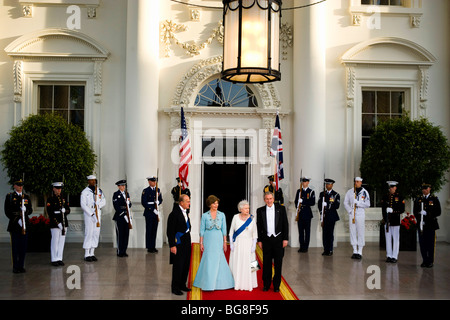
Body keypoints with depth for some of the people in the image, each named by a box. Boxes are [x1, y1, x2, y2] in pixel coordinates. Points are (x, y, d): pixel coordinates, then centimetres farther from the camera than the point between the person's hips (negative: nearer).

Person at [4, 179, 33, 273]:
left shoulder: (26, 197, 14)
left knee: (23, 246, 4)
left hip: (25, 225, 3)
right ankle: (15, 267, 5)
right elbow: (7, 211, -3)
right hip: (14, 225, -3)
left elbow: (30, 210, 12)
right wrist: (16, 219, -12)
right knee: (15, 246, -1)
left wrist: (25, 210, -11)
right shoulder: (9, 196, 3)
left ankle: (21, 266, 12)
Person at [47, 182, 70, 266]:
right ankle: (54, 260, 7)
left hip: (64, 223, 5)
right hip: (54, 224, -5)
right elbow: (50, 213, -11)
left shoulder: (63, 199, 13)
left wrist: (64, 210, -13)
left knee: (62, 241, 8)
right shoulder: (50, 200, -4)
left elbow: (68, 210, 12)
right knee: (55, 242, -2)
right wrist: (58, 223, -17)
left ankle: (59, 259, 16)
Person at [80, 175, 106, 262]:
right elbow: (83, 205, -9)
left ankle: (92, 253, 13)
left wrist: (97, 205, -11)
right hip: (88, 215, -5)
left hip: (98, 215, 5)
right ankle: (87, 254, 0)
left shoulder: (99, 191, 11)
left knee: (96, 234, 5)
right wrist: (91, 214, -15)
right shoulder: (85, 192, -3)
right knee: (88, 234, -7)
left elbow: (103, 201, 10)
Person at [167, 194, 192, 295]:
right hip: (178, 243, -8)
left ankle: (182, 284, 30)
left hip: (186, 241, 8)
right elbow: (170, 231, -17)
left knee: (186, 264, 15)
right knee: (178, 265, 1)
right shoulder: (174, 214, -18)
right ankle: (175, 288, 14)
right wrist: (172, 245, -19)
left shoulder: (185, 212, 8)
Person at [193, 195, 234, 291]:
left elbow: (224, 229, 6)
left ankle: (219, 282, 16)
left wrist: (225, 242, 3)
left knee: (218, 261, 3)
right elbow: (202, 230, 1)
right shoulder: (205, 215, 0)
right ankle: (208, 284, 9)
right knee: (209, 261, -1)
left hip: (218, 240, 1)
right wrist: (201, 243, -2)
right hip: (208, 240, -1)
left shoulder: (222, 215, 4)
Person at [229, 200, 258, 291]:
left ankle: (248, 284, 14)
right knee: (236, 264, 4)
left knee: (248, 264, 2)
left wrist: (253, 246, -4)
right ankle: (237, 284, 16)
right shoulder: (235, 217, -2)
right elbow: (231, 231, 4)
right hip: (237, 244, 0)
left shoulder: (252, 218, -3)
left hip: (248, 244, 0)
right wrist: (231, 244, -1)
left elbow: (255, 233, 2)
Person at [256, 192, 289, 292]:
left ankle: (276, 285, 16)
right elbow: (259, 226, 7)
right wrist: (259, 240, 4)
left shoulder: (281, 208, 1)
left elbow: (285, 224, 1)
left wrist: (285, 239, -3)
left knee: (278, 263, 5)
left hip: (278, 239, 0)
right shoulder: (260, 210, 4)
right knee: (266, 263, 6)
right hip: (266, 240, 1)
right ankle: (266, 285, 17)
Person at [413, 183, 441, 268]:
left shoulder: (434, 199, 4)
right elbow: (415, 212, 9)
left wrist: (427, 213, -14)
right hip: (421, 225, 2)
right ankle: (424, 261, 12)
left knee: (431, 244, -1)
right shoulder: (418, 200, 12)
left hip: (431, 225, -2)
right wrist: (420, 220, -6)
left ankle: (430, 262, 8)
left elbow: (438, 212, -1)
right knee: (422, 244, 3)